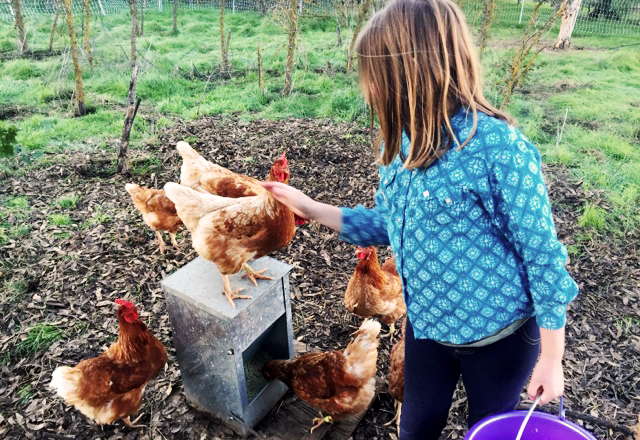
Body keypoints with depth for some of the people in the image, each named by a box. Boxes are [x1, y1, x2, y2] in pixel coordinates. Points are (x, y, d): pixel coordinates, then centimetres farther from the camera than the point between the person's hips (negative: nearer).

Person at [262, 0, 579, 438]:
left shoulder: (498, 147, -27)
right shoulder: (401, 143, -5)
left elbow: (543, 257, -19)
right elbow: (387, 225, 7)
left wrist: (551, 359, -11)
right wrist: (310, 207, 3)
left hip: (500, 336, -5)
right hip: (426, 325, 6)